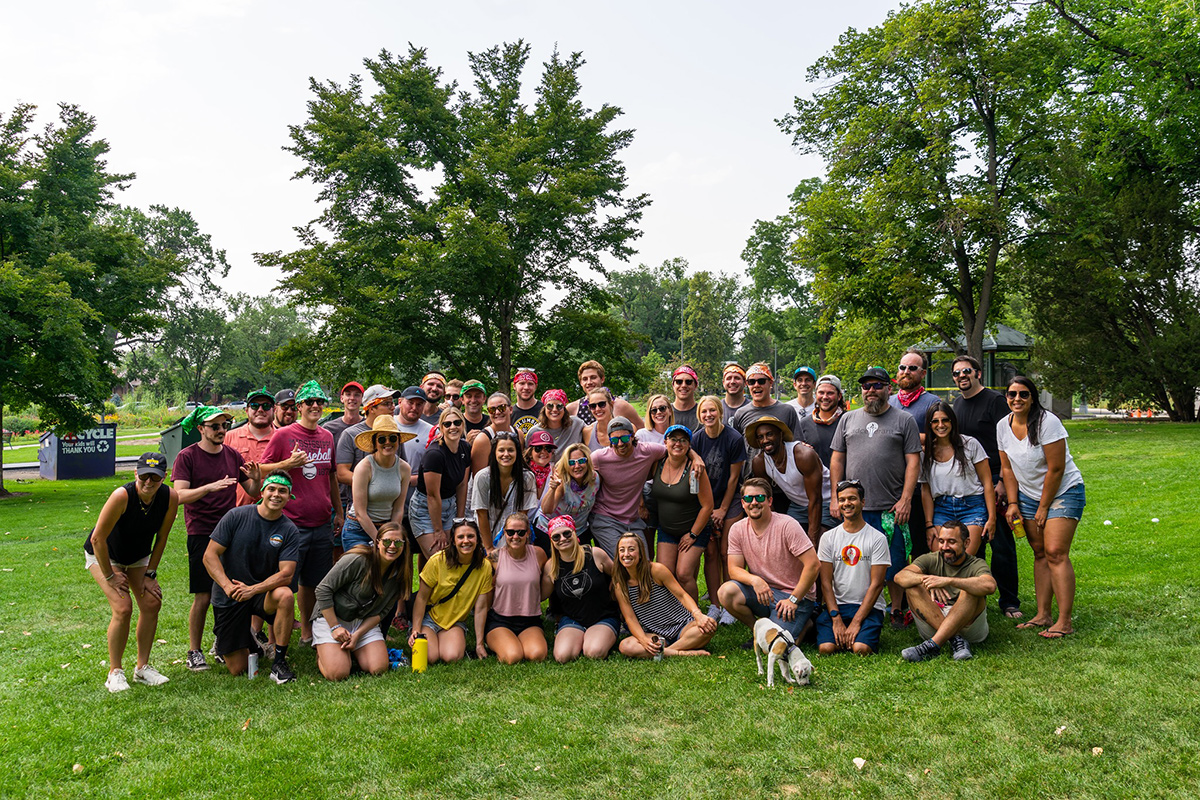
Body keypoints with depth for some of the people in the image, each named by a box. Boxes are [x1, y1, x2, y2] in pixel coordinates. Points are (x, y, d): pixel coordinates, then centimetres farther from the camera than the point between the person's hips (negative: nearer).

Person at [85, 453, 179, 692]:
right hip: (103, 555, -4)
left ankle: (142, 667, 10)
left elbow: (161, 538, -8)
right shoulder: (122, 496, -35)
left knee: (152, 604, -6)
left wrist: (150, 574, -7)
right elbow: (98, 539, -26)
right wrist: (110, 576, -19)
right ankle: (115, 672, -1)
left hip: (138, 556, 5)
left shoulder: (170, 497, -21)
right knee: (123, 608, -17)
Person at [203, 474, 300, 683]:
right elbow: (210, 556, -9)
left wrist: (253, 589, -29)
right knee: (237, 669, -2)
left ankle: (279, 663, -20)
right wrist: (227, 585, -24)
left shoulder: (290, 531, -7)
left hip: (263, 593, 1)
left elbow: (286, 574, -15)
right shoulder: (236, 516, -8)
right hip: (228, 597, -1)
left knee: (285, 596, -36)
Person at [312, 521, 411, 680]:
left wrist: (358, 634, -13)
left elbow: (382, 611, 0)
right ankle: (322, 652, 15)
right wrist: (334, 627, -18)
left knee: (379, 669, -13)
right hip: (330, 617, -5)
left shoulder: (399, 573, -5)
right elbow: (323, 589, -18)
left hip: (365, 622, 5)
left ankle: (350, 650, 17)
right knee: (338, 674, -19)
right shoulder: (357, 560, -24)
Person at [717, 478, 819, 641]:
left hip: (796, 595, -4)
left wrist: (793, 600, -18)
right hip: (762, 590, 4)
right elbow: (734, 569, -2)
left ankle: (804, 623, 10)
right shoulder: (737, 530, -1)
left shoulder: (787, 525, -15)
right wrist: (754, 579, -24)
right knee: (726, 592, -22)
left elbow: (813, 565, -17)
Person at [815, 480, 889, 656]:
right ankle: (842, 634, 8)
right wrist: (836, 619, -12)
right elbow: (826, 582, 2)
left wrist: (856, 622, -15)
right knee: (826, 648, -23)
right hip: (836, 605, 2)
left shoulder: (878, 538, -1)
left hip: (869, 607, -2)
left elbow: (876, 584, -6)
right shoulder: (828, 537, 6)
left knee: (861, 649, -28)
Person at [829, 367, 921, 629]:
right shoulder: (848, 419, 14)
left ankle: (897, 611, 18)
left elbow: (913, 462, 0)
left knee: (894, 565, 2)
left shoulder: (904, 420, 6)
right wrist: (835, 497, 5)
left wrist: (906, 499, -8)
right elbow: (837, 459, 13)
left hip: (891, 509, -2)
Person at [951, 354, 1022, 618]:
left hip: (992, 482, -6)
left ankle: (1009, 602, 9)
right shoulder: (957, 403, 14)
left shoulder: (995, 400, -6)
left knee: (1002, 545, -1)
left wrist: (1002, 482, -18)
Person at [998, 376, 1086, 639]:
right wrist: (1013, 503, 2)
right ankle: (1042, 615, 9)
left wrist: (1043, 508, -13)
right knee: (1040, 554, 5)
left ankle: (1065, 622, -11)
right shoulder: (1003, 425, 1)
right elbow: (1007, 468, 9)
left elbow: (1056, 469, -17)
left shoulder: (1047, 422, -18)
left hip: (1063, 492, -6)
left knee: (1056, 553, -13)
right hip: (1029, 495, 6)